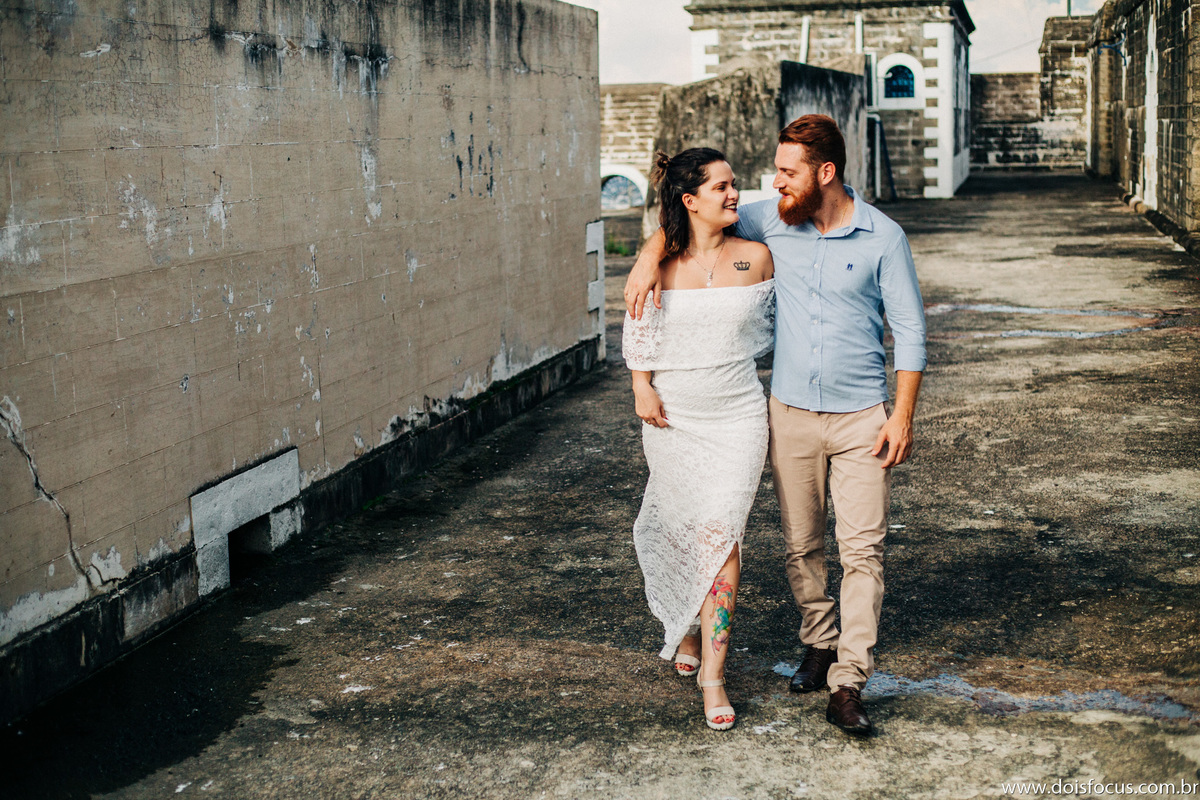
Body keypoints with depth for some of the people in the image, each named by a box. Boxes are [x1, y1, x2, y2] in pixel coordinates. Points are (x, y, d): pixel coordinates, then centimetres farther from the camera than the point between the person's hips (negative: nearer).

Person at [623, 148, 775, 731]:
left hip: (737, 418, -1)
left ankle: (712, 673, -2)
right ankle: (687, 628, 42)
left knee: (720, 536, -9)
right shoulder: (660, 263, -2)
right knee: (682, 530, 13)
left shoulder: (755, 258, -1)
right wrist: (642, 385, -2)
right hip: (673, 418, 1)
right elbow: (637, 331, 8)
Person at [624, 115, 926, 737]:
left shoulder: (882, 237, -7)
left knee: (863, 550, -7)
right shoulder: (771, 222, -1)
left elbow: (909, 329, -3)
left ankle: (847, 685, -4)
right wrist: (650, 256, -12)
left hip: (860, 417, -2)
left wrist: (903, 415, -9)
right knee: (800, 546, 11)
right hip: (790, 414, 3)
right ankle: (818, 643, 32)